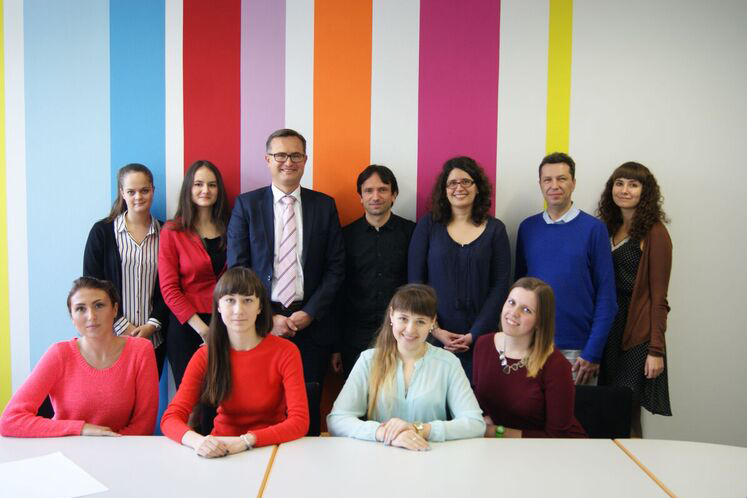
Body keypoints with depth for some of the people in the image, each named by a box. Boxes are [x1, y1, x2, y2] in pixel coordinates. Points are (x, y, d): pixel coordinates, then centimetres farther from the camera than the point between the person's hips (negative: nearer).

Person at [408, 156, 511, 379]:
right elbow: (415, 281, 0)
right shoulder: (428, 225, 2)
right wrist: (434, 329, -8)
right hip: (432, 337, 0)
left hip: (480, 339, 0)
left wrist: (475, 334, -9)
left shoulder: (495, 229, 3)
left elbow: (500, 286, 0)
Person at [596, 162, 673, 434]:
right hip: (608, 329, 6)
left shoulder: (654, 233, -7)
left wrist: (656, 350, -13)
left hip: (636, 334, -6)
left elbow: (658, 296, -10)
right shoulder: (608, 229, 11)